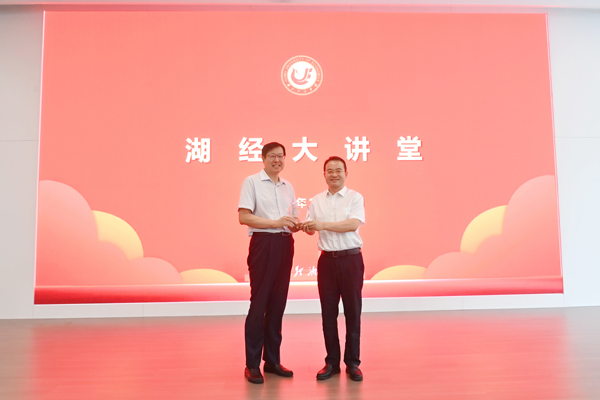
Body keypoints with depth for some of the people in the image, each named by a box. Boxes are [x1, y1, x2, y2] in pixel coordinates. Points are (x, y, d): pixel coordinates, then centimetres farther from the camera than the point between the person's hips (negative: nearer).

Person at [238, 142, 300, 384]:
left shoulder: (288, 186, 16)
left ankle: (272, 360, 23)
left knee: (278, 302, 10)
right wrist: (277, 222, -18)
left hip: (285, 245, 6)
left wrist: (296, 225, -1)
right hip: (263, 243, -6)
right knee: (259, 302, -2)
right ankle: (252, 364, 11)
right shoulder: (252, 182, -2)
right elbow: (244, 217, -12)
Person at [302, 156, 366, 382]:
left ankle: (352, 363, 18)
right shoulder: (317, 201, 10)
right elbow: (312, 229, 9)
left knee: (352, 312, 4)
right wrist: (306, 227, -15)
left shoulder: (355, 198, -1)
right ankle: (332, 362, 21)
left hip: (351, 259, -3)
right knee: (328, 312, 7)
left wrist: (323, 224, -23)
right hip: (327, 259, 3)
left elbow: (353, 224, -16)